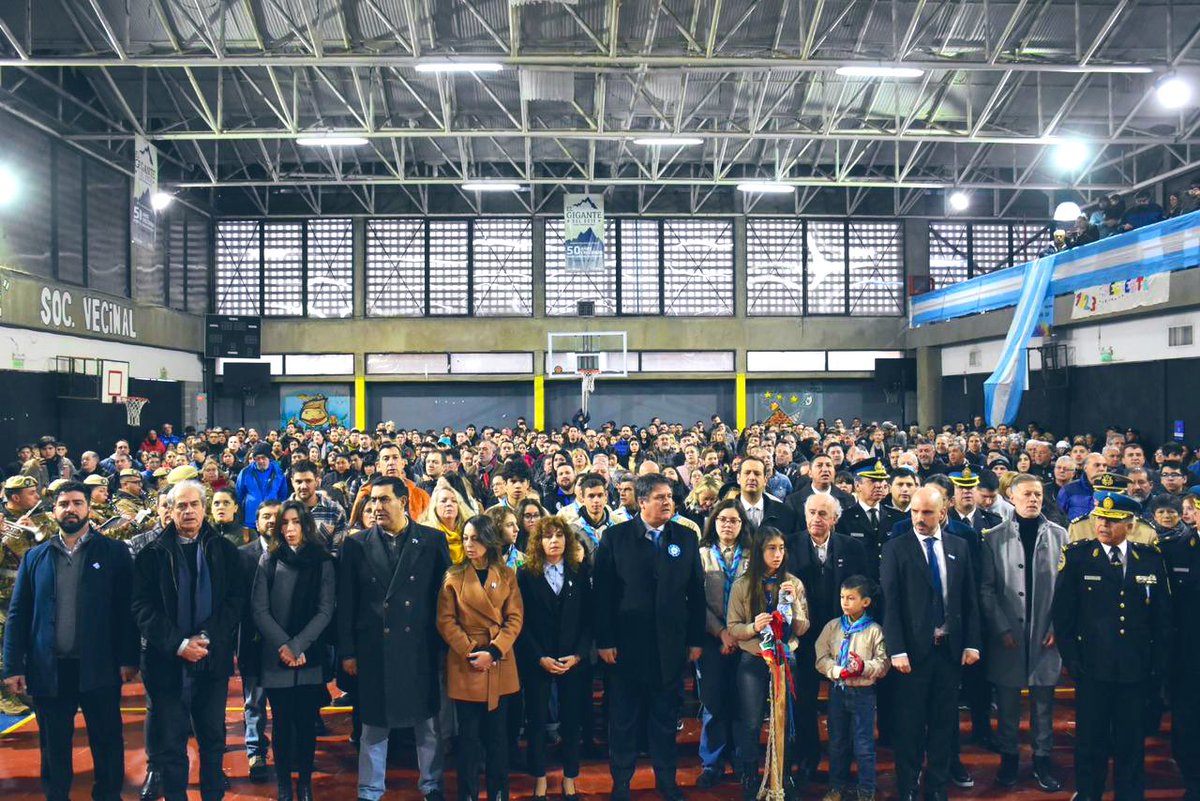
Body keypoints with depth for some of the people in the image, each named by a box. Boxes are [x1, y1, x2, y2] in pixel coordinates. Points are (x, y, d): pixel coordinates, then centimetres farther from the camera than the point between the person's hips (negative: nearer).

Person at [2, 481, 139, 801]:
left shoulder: (114, 552, 0)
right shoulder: (35, 557, 8)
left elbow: (126, 608, -3)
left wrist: (128, 658, -9)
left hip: (99, 667, -2)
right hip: (48, 668, 2)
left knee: (107, 743, 8)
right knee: (54, 747, 14)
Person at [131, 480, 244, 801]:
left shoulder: (224, 550, 5)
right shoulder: (153, 553, 2)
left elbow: (235, 600, -1)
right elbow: (143, 607, -4)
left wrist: (209, 639, -14)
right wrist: (178, 644, -14)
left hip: (213, 659, 1)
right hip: (167, 661, -1)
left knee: (213, 737, 11)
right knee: (170, 741, 5)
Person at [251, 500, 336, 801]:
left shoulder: (322, 561, 4)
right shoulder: (269, 561, 5)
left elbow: (325, 610, -2)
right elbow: (259, 609, -1)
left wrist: (298, 646, -12)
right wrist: (282, 645, -12)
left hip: (310, 658, 0)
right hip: (275, 658, 0)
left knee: (307, 722, 3)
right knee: (281, 723, 4)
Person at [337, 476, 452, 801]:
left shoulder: (433, 541, 1)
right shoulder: (355, 545, 3)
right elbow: (345, 603, 3)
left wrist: (444, 643, -1)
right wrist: (347, 651, 0)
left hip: (421, 648, 0)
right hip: (373, 649, 0)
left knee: (428, 722, 10)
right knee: (374, 724, 10)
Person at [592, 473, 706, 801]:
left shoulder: (686, 538, 4)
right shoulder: (615, 537, -4)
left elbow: (696, 592, 5)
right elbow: (602, 591, -6)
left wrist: (696, 640, 3)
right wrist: (604, 641, -9)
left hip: (671, 644, 2)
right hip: (626, 643, -2)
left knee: (666, 718, 13)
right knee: (623, 718, 9)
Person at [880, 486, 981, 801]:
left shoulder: (959, 547, 8)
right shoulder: (895, 548, -4)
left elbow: (970, 600, 9)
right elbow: (890, 603, -8)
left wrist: (972, 643, 1)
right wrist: (897, 651, -13)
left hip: (951, 649, 3)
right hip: (913, 650, -3)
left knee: (944, 724, 11)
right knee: (909, 725, 5)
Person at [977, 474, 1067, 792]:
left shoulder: (1059, 535, 3)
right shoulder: (994, 537, 0)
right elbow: (986, 589, 0)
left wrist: (1058, 627, -5)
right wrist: (1001, 628, -6)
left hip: (1046, 634, 1)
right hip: (1007, 635, -1)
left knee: (1043, 700, 9)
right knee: (1007, 700, 8)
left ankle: (1042, 758, 22)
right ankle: (1008, 757, 22)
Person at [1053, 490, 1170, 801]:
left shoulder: (1151, 558, 5)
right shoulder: (1076, 556, -3)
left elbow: (1163, 616, 8)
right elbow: (1062, 613, -2)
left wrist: (1159, 663, 3)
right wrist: (1071, 659, -5)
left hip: (1137, 668, 2)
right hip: (1092, 667, -2)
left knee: (1131, 740, 11)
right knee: (1091, 739, 8)